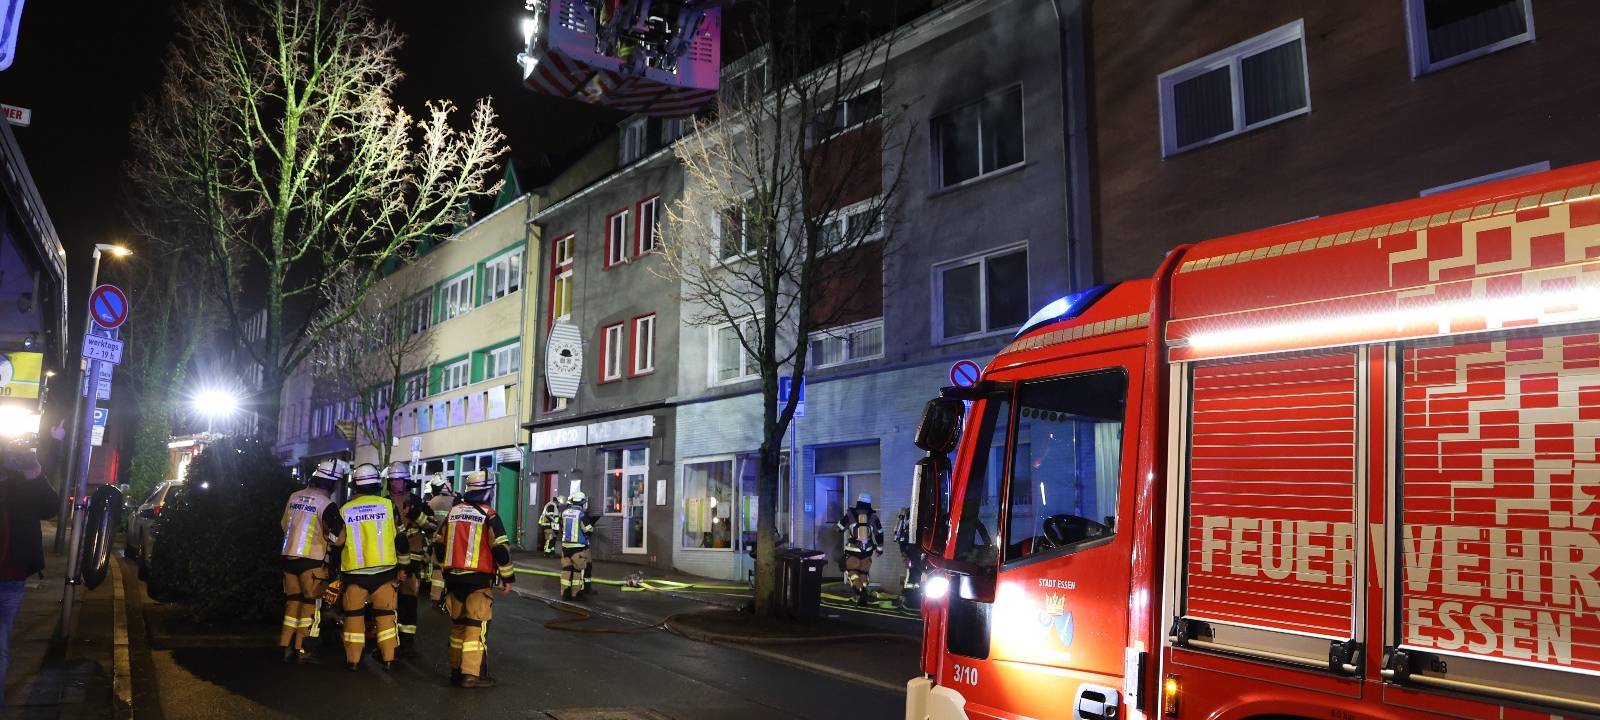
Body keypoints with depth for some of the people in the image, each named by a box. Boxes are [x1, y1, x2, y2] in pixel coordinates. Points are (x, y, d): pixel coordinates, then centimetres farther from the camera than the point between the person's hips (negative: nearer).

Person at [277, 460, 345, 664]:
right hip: (312, 560, -6)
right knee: (309, 603, 3)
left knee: (292, 601, 15)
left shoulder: (294, 497, 6)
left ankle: (285, 646, 16)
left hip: (288, 556, 6)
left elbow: (284, 524, 19)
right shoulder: (326, 504, -14)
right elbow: (340, 533, -22)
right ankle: (300, 649, 4)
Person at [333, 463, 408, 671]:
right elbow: (400, 538, 1)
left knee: (354, 615, 11)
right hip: (384, 571, 0)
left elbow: (338, 543, 4)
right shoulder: (387, 505, -2)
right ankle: (388, 659, 9)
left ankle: (353, 659, 13)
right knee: (385, 614, 8)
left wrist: (335, 572, 16)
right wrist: (403, 567, 9)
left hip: (354, 572, 0)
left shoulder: (345, 510, 1)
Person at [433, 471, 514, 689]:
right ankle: (472, 673, -7)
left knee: (458, 623, 16)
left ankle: (456, 669, 21)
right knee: (477, 625, -3)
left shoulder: (453, 511, 9)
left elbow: (438, 545, 15)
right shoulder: (488, 514, -8)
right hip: (479, 579, -6)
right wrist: (508, 577, -2)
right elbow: (501, 548, -12)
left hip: (453, 577, 6)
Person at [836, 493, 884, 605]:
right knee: (864, 572, 16)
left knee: (851, 570, 7)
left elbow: (839, 528, 4)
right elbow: (879, 533, 9)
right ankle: (863, 597, 13)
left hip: (852, 549, -3)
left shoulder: (850, 514, -4)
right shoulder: (873, 516, 2)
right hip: (867, 550, 3)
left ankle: (859, 590, -17)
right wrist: (879, 548, 21)